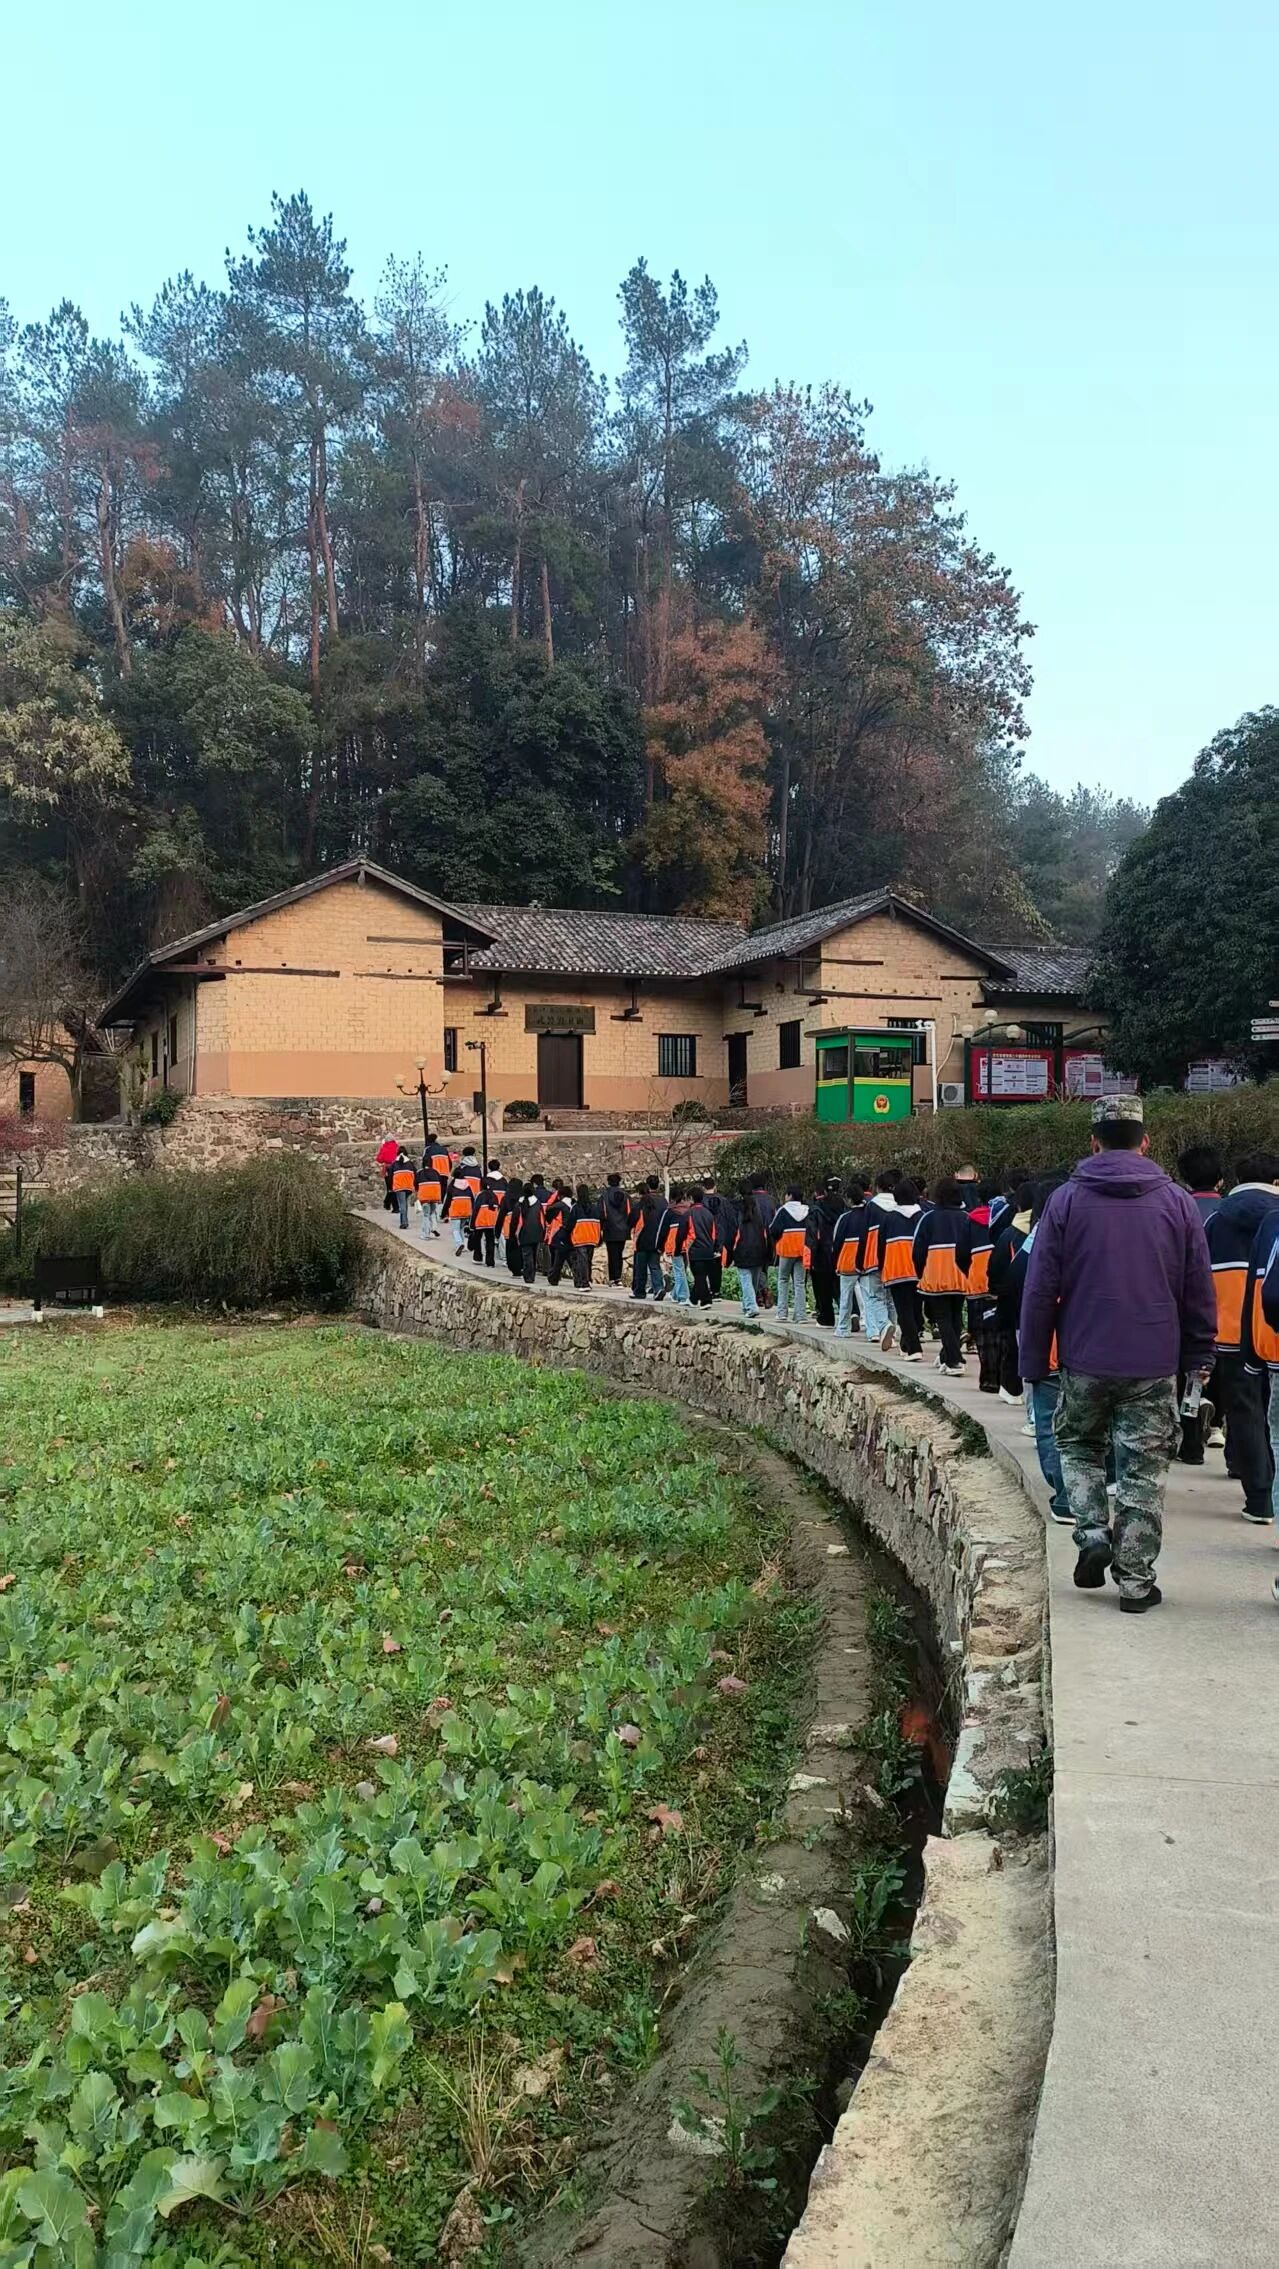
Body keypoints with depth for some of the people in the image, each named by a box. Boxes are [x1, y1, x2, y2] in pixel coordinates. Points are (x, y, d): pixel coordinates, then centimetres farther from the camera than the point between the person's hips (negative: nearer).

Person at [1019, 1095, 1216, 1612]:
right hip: (1155, 1364, 0)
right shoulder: (1178, 1201, 1)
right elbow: (1200, 1291, 4)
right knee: (1144, 1468, 7)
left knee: (1078, 1445, 21)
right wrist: (1199, 1358, 14)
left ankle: (1093, 1531, 3)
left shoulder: (1066, 1199, -3)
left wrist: (1033, 1362, 4)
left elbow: (1040, 1288, -3)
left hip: (1085, 1360, 0)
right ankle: (1136, 1580, 10)